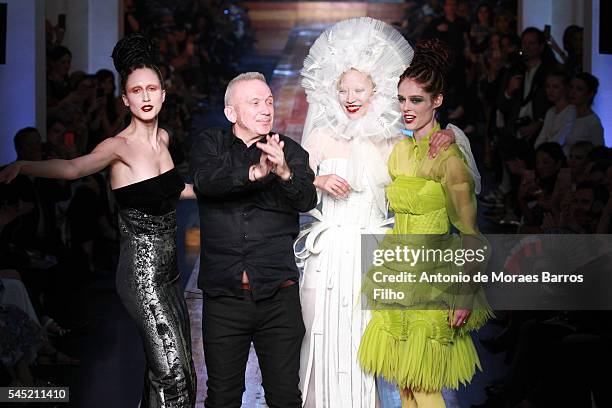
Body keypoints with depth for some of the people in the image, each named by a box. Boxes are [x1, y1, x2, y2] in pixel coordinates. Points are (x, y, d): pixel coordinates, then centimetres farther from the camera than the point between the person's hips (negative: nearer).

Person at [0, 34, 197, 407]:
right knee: (171, 372, -12)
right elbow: (73, 167, -33)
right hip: (142, 273, -7)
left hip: (167, 270, 7)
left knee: (177, 373, 10)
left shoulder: (162, 138, 8)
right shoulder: (120, 145, -14)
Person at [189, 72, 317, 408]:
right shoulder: (210, 144, 8)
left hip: (278, 295, 1)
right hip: (223, 296, 0)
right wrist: (255, 173, -31)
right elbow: (205, 180, -14)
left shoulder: (290, 152, 9)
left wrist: (285, 173, -31)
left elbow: (307, 200, -9)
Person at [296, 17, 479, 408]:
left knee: (361, 345, 2)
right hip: (329, 254, -1)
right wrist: (319, 182, -13)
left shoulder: (392, 143, 6)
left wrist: (448, 136, -9)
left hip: (371, 254, 1)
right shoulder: (321, 136, 4)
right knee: (325, 341, 1)